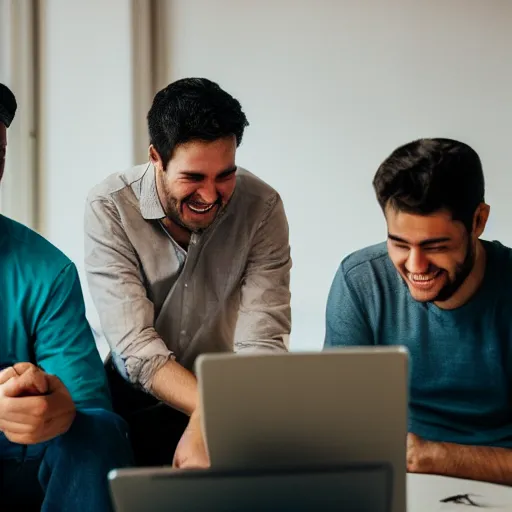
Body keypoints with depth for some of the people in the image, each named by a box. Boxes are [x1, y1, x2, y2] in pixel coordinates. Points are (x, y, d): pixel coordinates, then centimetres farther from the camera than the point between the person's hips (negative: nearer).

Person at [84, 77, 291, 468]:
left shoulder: (262, 208, -14)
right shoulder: (109, 209, -16)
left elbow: (261, 345, -18)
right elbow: (136, 348, -22)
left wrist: (208, 422, -37)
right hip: (137, 402, 0)